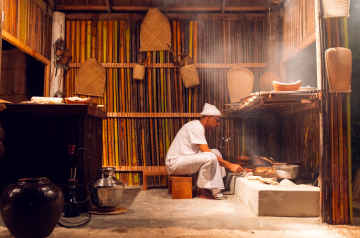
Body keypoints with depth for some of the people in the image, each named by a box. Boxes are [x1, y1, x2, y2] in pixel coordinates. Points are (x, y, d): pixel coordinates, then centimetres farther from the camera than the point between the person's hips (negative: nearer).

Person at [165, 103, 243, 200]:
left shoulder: (198, 127, 16)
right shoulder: (196, 126, -16)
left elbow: (205, 152, 14)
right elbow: (207, 153, -22)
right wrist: (229, 165, -18)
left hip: (184, 160, 11)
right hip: (175, 163, -11)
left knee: (216, 152, 4)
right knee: (210, 157, -29)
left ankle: (214, 190, -2)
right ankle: (200, 190, -11)